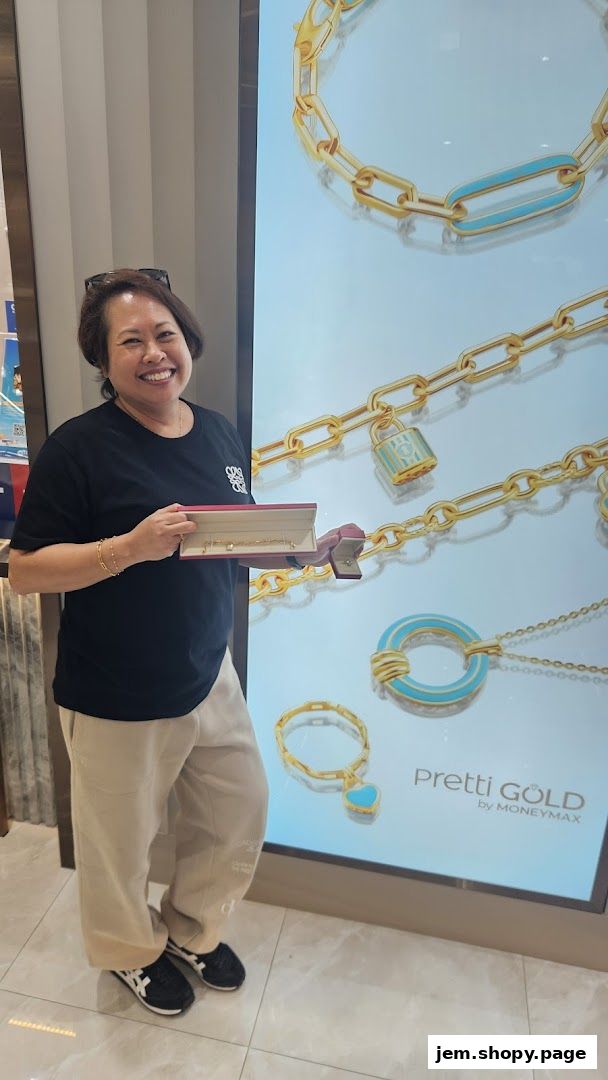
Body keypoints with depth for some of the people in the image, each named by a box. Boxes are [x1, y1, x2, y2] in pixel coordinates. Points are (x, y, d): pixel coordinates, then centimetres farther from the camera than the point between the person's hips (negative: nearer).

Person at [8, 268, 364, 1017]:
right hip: (116, 701, -5)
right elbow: (24, 570, -17)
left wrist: (302, 552, -7)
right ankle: (132, 952, 50)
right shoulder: (79, 448, -17)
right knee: (121, 843, 16)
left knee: (240, 814, 20)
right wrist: (132, 546, -30)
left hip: (209, 676, 6)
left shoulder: (219, 434, 3)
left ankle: (192, 929, 50)